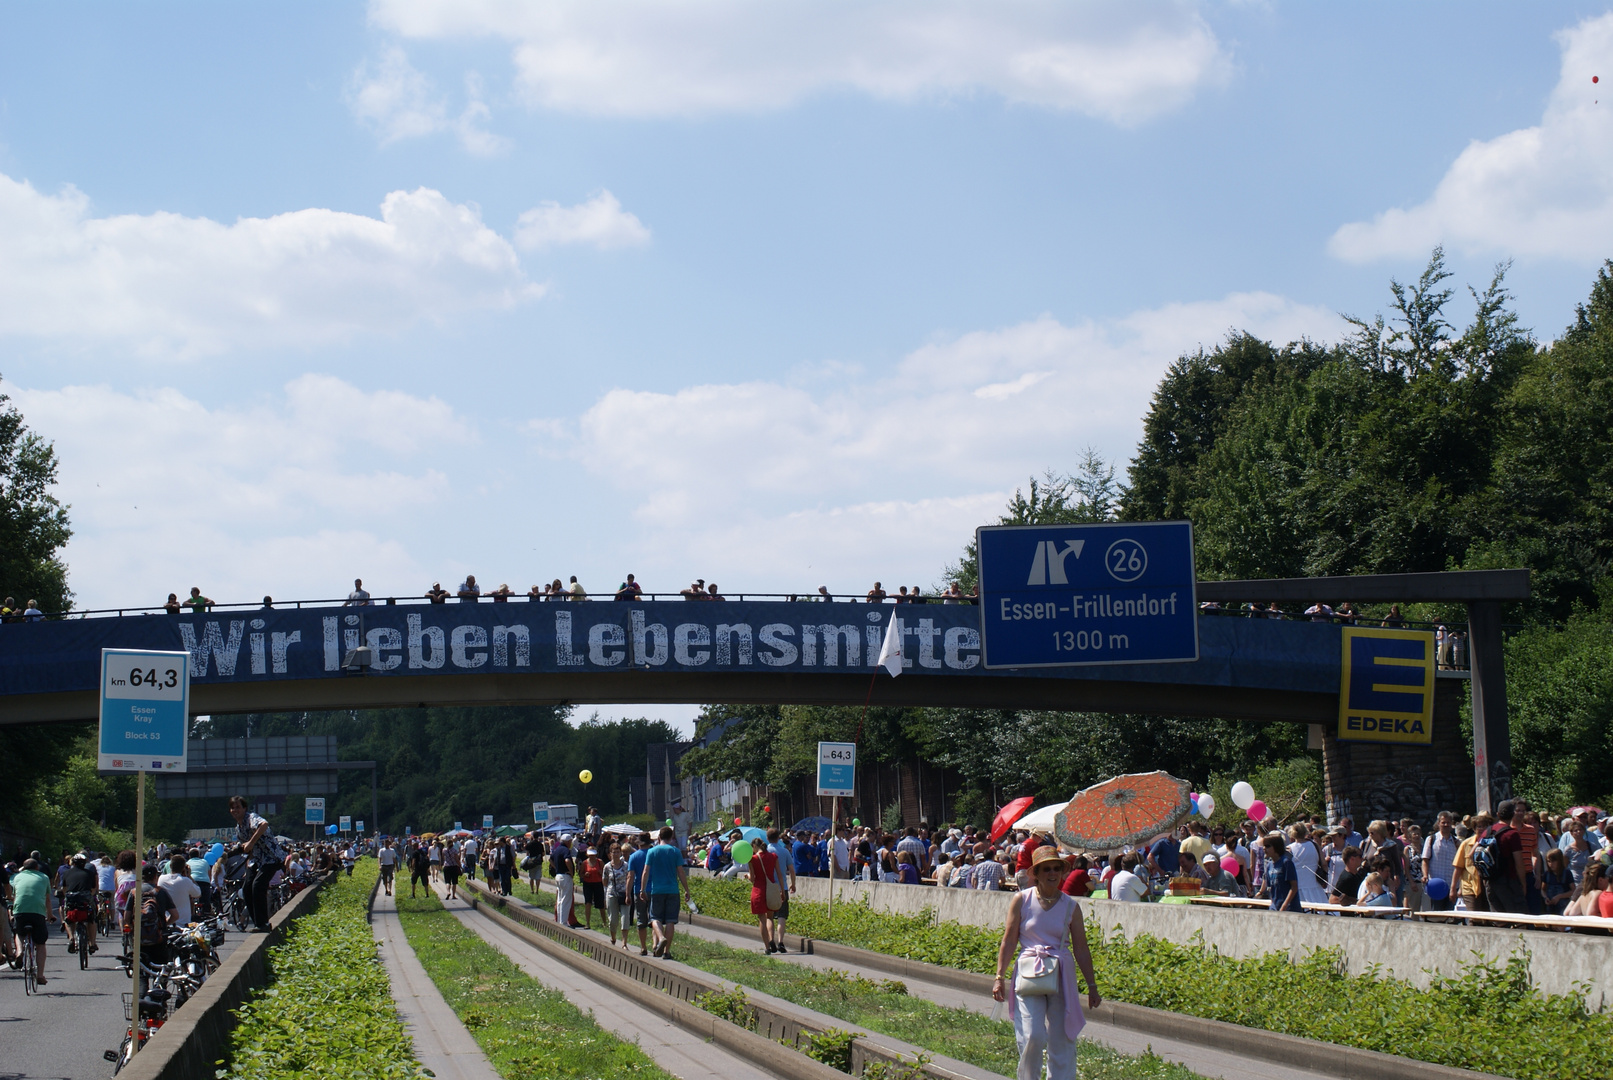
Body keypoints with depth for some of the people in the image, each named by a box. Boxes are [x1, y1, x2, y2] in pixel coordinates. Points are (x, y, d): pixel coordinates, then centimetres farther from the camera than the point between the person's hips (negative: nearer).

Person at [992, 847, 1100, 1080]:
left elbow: (1081, 949, 7)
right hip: (1029, 973, -2)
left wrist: (1092, 986, 7)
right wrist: (999, 977, -2)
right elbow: (1008, 941, 3)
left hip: (1062, 975, 2)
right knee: (1032, 1037, -12)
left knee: (1061, 1040, 3)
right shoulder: (1021, 900, 0)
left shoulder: (1071, 906, 4)